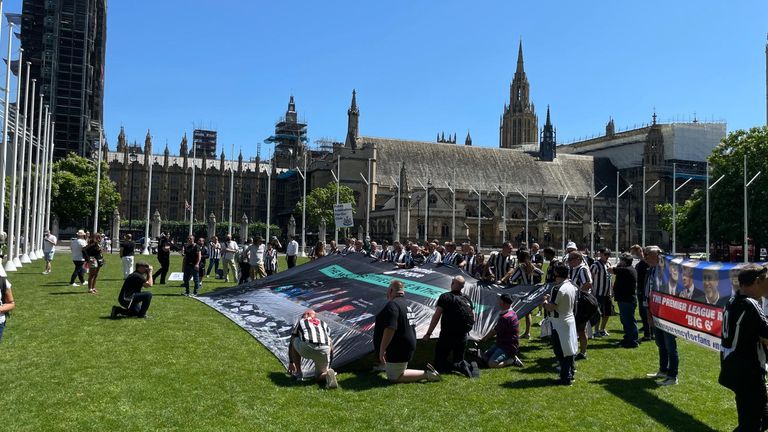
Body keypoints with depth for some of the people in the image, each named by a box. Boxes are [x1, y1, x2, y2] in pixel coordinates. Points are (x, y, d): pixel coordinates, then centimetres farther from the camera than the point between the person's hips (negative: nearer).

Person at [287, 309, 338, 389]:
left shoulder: (300, 322, 31)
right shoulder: (324, 324, 34)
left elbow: (291, 344, 39)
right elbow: (331, 348, 35)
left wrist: (291, 362, 52)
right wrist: (328, 366, 45)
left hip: (306, 349, -2)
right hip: (324, 351, 2)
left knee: (294, 341, 33)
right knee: (319, 377, 25)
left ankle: (298, 372, 30)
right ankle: (328, 373, -9)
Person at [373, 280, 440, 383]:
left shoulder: (392, 305, -20)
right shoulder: (407, 305, 12)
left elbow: (390, 329, -30)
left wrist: (382, 350, -26)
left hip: (397, 351, -10)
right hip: (407, 347, 10)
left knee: (393, 378, -1)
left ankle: (426, 374, -6)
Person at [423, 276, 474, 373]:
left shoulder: (445, 297, -7)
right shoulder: (467, 299, 9)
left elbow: (436, 316, -11)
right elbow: (473, 319, 15)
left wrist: (428, 333, -6)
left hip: (447, 335, -5)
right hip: (463, 336, 5)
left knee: (439, 364, 1)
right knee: (458, 360, 18)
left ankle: (457, 367, -23)